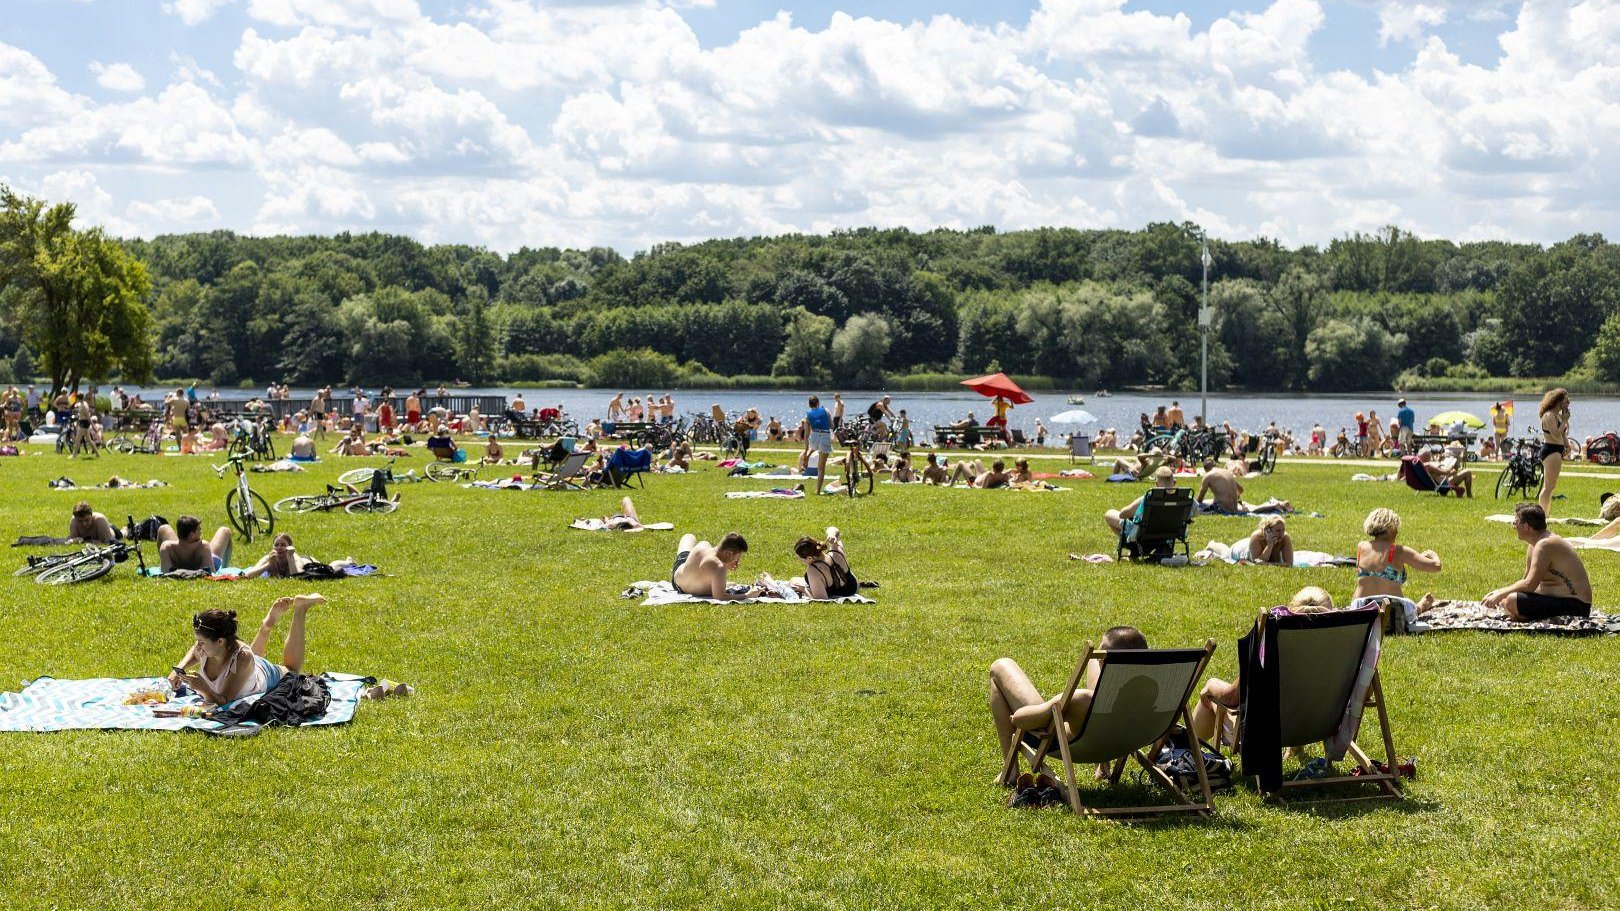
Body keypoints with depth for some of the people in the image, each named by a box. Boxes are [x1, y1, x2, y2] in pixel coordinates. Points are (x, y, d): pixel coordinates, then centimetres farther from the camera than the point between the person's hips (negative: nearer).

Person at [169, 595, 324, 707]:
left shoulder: (242, 658, -49)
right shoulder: (204, 649, -35)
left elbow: (223, 701, -47)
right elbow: (195, 652, -7)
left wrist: (205, 690, -65)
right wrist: (179, 670, -24)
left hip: (267, 676, -4)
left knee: (291, 670, 29)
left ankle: (300, 608, 32)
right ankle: (272, 618, 43)